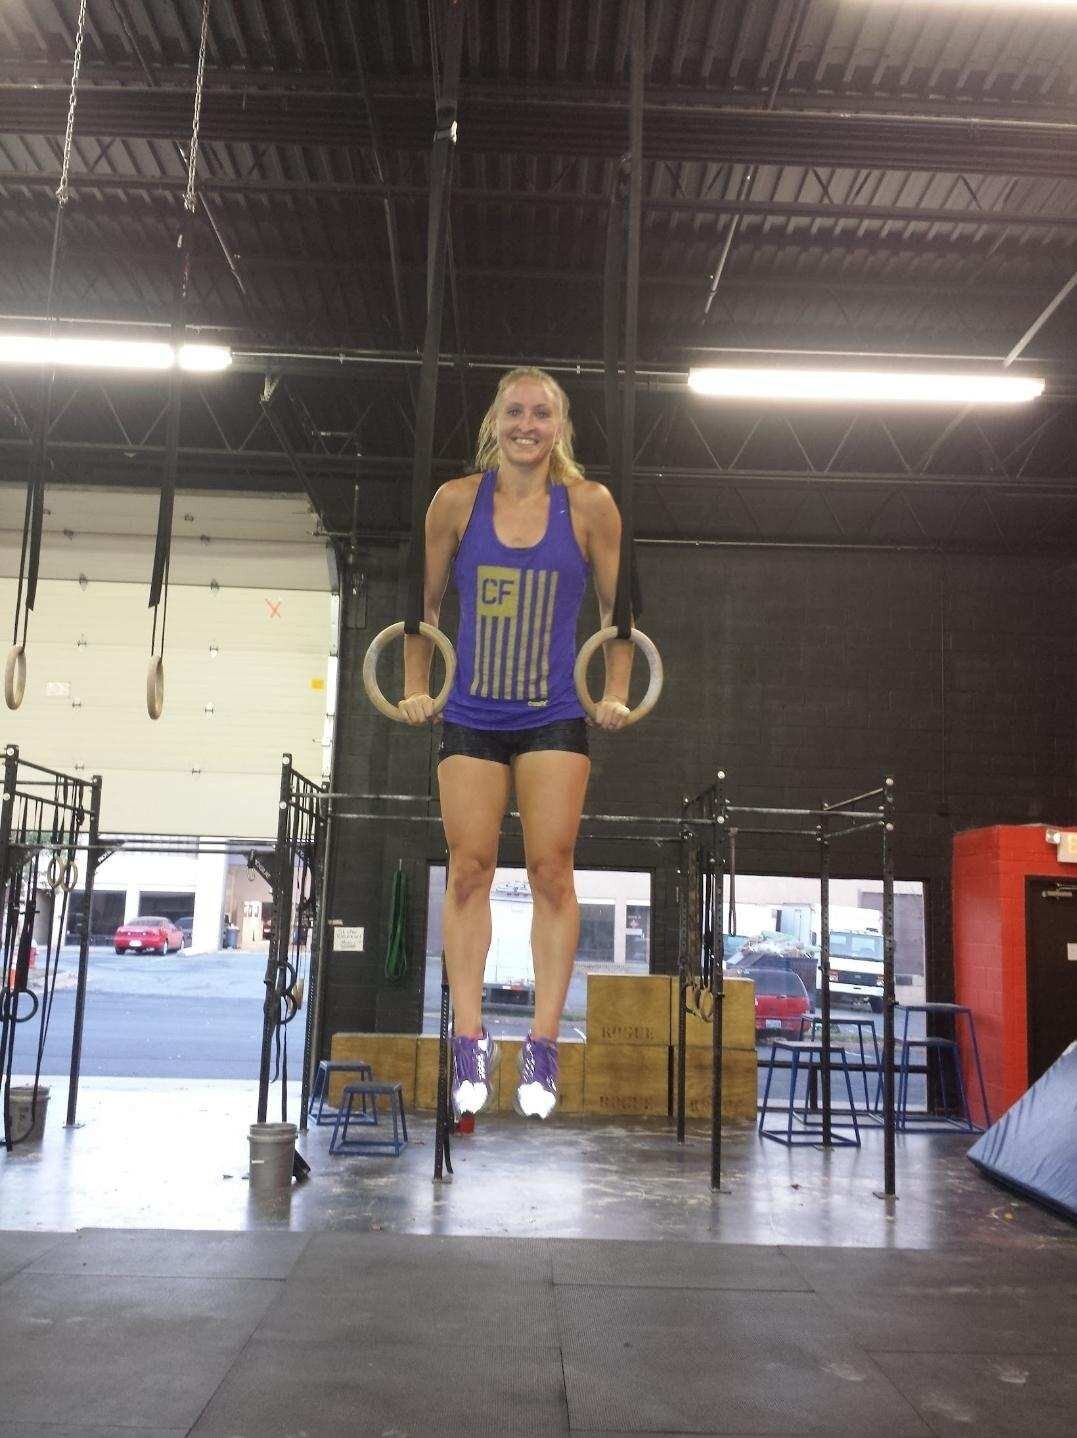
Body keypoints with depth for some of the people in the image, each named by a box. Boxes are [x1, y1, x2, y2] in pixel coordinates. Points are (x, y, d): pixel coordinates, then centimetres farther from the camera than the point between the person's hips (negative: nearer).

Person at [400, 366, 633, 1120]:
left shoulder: (589, 504, -3)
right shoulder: (457, 500, -1)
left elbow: (617, 609, 6)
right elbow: (425, 604, 9)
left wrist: (616, 696, 1)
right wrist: (417, 689, 5)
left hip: (555, 719, -1)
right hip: (470, 718, 1)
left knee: (552, 869, -3)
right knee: (470, 868, 0)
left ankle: (543, 1047, 6)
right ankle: (471, 1043, 8)